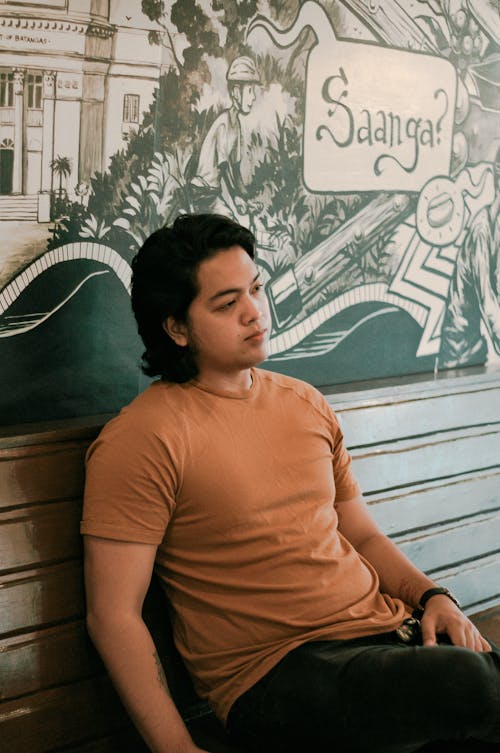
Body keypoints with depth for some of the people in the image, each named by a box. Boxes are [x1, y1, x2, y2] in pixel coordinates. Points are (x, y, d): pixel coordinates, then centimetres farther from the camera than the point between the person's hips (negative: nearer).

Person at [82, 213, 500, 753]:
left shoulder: (305, 404, 15)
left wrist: (431, 596, 3)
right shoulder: (140, 440, -7)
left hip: (387, 628, 7)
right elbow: (113, 615, -9)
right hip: (272, 676, -6)